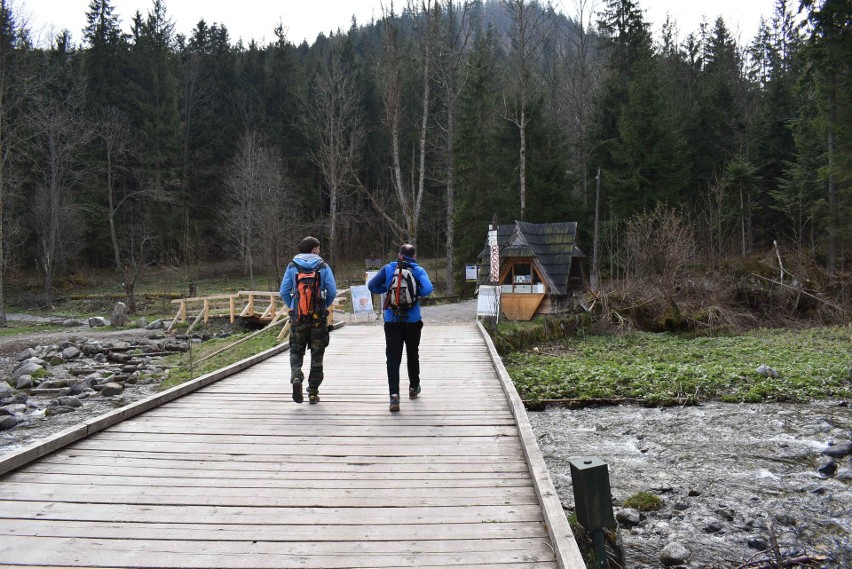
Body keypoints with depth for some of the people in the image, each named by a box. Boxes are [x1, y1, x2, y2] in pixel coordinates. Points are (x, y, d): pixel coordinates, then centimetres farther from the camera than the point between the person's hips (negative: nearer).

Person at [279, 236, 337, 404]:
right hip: (319, 317, 0)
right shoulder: (323, 267, -1)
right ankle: (313, 393, 13)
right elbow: (332, 291, -6)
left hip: (298, 317, 1)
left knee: (296, 351, 13)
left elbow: (284, 292, -2)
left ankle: (296, 376, -16)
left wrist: (292, 307, 13)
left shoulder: (292, 267, 3)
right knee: (317, 355, 9)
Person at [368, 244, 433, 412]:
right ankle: (414, 388, 35)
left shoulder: (388, 268, 1)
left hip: (391, 320, 0)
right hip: (412, 321, 0)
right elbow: (427, 289, -19)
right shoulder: (418, 270, -3)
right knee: (413, 354, 19)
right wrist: (416, 293, 1)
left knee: (393, 357, -3)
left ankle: (394, 394, -17)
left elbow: (372, 285, 1)